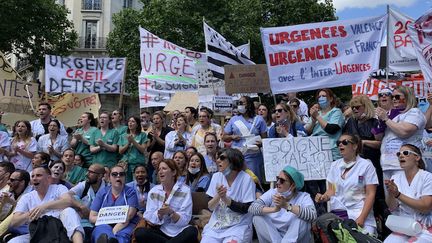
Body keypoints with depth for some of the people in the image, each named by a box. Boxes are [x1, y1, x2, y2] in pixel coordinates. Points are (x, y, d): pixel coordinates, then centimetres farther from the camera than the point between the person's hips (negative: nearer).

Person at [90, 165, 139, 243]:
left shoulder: (131, 192, 8)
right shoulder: (102, 192, 15)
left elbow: (128, 217, -6)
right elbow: (92, 217, 9)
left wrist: (114, 231, -20)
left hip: (126, 226, -2)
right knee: (101, 228, -33)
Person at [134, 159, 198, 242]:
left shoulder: (185, 190, -2)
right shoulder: (153, 191, 6)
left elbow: (184, 220, -8)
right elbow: (149, 218, -1)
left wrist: (171, 212, -26)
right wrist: (160, 213, -21)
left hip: (180, 232, -2)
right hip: (161, 231, 2)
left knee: (192, 231, -34)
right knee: (139, 232, -26)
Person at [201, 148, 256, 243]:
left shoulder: (246, 179, -8)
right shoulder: (216, 176, 4)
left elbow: (246, 209, -10)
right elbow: (210, 207, 3)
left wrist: (225, 198, -19)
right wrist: (218, 196, -17)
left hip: (238, 226, -3)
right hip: (216, 225, 3)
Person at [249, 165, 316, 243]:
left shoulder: (303, 197, -8)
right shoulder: (272, 193, -3)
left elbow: (312, 215, -30)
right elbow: (252, 208, -18)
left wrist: (287, 206, -40)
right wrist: (274, 209, -36)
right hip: (273, 236, 2)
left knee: (301, 218, -28)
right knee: (258, 217, -20)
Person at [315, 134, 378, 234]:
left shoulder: (366, 165, -1)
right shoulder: (335, 165, 11)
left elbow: (370, 194, -6)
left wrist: (361, 218, -16)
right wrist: (323, 197, -10)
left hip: (360, 214, -3)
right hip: (337, 214, 3)